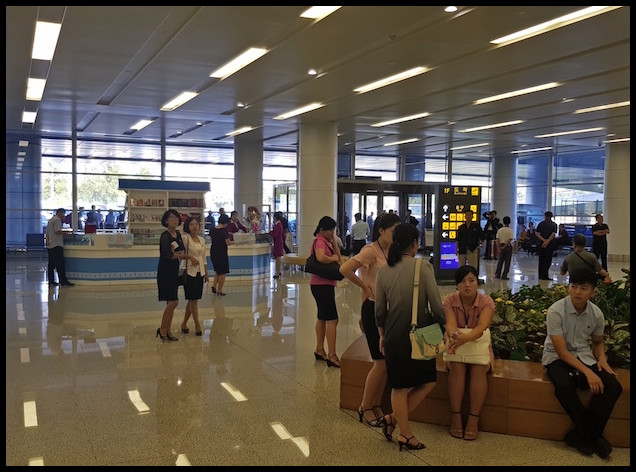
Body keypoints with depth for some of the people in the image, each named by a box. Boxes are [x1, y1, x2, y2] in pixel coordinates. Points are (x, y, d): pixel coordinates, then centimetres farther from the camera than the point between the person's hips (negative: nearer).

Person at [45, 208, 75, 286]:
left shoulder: (50, 220, 22)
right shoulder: (57, 220, -9)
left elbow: (47, 233, 22)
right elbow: (57, 231, -20)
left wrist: (48, 241, 18)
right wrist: (65, 232, -8)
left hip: (50, 246, 10)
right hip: (57, 245, -10)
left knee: (51, 264, 10)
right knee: (60, 264, -10)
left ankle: (51, 281, 12)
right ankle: (63, 281, -12)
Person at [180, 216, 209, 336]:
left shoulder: (202, 240, 10)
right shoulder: (185, 238, -8)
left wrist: (206, 273, 16)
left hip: (200, 272, 6)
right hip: (189, 272, -6)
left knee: (192, 299, 10)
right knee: (193, 299, -3)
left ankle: (184, 323, 22)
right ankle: (197, 325, 6)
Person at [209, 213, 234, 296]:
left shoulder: (212, 230, 2)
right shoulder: (224, 231, -18)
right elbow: (228, 243, -14)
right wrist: (234, 242, 4)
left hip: (213, 252, 7)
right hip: (221, 253, -6)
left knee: (217, 271, 22)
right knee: (222, 273, 7)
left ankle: (214, 286, 10)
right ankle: (219, 291, 11)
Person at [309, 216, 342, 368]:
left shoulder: (326, 241, 14)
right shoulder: (320, 241, -15)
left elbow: (338, 256, 10)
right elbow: (321, 257, -35)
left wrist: (333, 241, -1)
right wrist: (333, 258, -18)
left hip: (326, 284, 11)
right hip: (321, 285, -11)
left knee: (322, 318, 17)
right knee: (332, 319, -12)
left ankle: (319, 350, 27)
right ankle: (331, 355, -11)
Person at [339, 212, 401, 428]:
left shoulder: (390, 251, 9)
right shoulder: (371, 251, -15)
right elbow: (345, 269, -28)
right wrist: (364, 286, -16)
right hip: (373, 309, -8)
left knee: (387, 362, 11)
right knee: (381, 362, -3)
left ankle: (376, 405, 25)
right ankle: (365, 408, 13)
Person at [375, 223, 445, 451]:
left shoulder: (383, 271, -1)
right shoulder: (423, 267, -13)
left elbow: (380, 310, 6)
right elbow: (436, 305, -12)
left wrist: (382, 335, 19)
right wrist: (441, 326, 5)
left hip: (394, 337, 4)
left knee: (399, 387, 17)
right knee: (427, 381, 16)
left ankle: (405, 433, 24)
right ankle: (394, 419, 19)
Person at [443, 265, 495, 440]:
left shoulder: (486, 302, -13)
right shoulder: (450, 300, -9)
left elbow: (482, 327, -31)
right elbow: (450, 324, -26)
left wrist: (465, 338, -52)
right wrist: (453, 337, -51)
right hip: (457, 348, 0)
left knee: (478, 369, -30)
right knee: (457, 367, -30)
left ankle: (473, 419, -22)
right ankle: (455, 417, -22)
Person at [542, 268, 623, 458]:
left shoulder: (597, 314, -3)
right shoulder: (556, 311, -18)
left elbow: (598, 342, 17)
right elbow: (561, 351, -19)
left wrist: (602, 359, -5)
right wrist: (588, 373, -27)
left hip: (584, 357, 5)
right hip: (557, 358, -5)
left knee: (613, 386, -21)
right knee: (563, 385, -36)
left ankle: (580, 435, -10)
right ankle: (592, 434, -13)